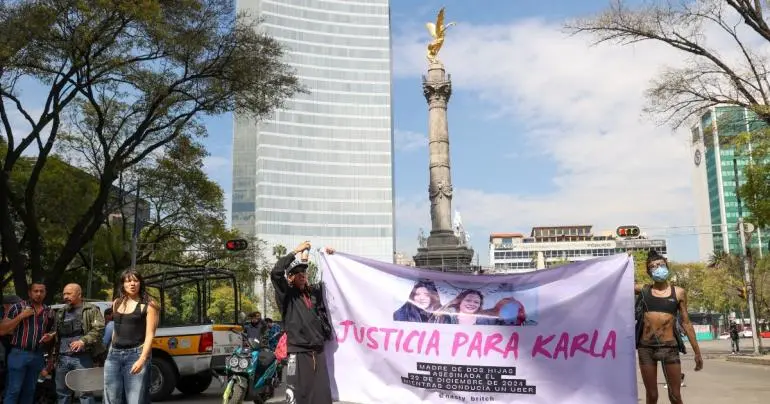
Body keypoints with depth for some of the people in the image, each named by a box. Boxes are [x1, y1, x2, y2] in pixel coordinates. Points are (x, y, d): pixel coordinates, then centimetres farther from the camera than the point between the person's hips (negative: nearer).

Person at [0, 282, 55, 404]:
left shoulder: (49, 311, 11)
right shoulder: (17, 307, -2)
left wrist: (49, 337, 1)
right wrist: (21, 316, -15)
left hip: (38, 356, 4)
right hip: (19, 354, -4)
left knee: (29, 391, 12)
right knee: (13, 390, -4)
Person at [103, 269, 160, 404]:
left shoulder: (148, 305, -3)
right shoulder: (117, 303, 13)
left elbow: (149, 335, -9)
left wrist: (142, 359, -20)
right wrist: (111, 353, 17)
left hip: (136, 354, -5)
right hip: (114, 355, 6)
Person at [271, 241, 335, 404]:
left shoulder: (314, 292, 13)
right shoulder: (286, 295, -1)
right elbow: (275, 273, -18)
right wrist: (295, 251, -17)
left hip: (318, 353, 5)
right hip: (298, 354, -5)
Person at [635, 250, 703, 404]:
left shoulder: (679, 292, 6)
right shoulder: (643, 290, 6)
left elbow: (686, 323, 9)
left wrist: (697, 352, 9)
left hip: (669, 347, 0)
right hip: (646, 347, 0)